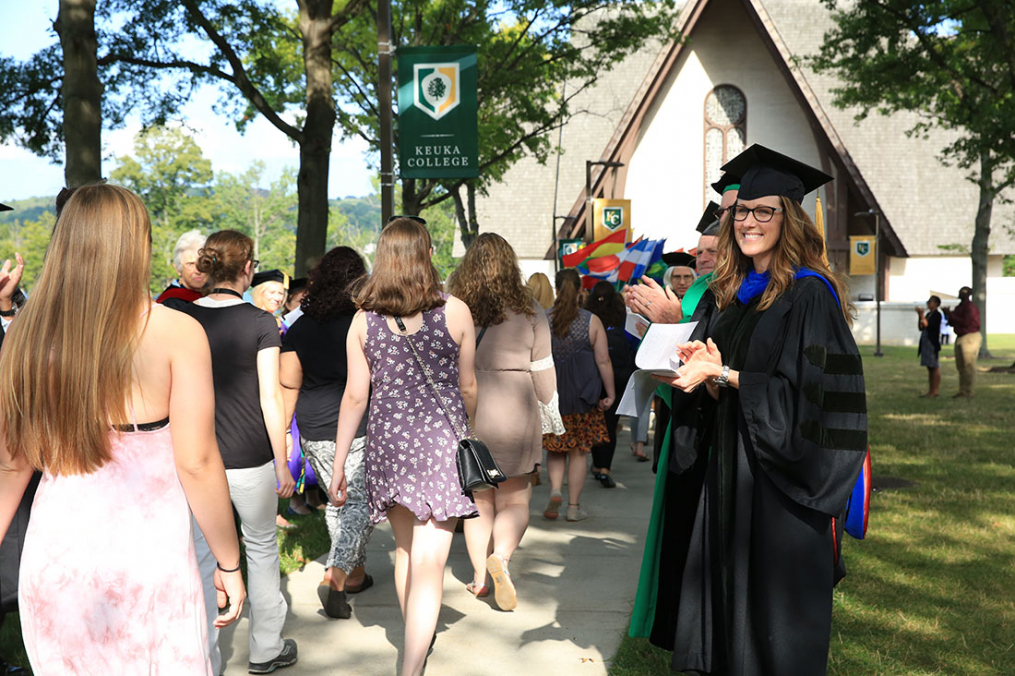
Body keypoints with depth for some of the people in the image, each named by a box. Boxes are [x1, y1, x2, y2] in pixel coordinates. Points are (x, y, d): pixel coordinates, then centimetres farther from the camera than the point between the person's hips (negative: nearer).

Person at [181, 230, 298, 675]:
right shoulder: (260, 323, -9)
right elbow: (270, 397, -10)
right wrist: (282, 464, -3)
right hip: (250, 457, -2)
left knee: (202, 558, 10)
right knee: (262, 547, 15)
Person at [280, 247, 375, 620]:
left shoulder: (299, 328, 2)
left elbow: (288, 385, 5)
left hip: (315, 433, 5)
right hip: (359, 427, -5)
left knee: (338, 501, 17)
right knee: (361, 504, 0)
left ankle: (355, 573, 28)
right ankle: (335, 575, -15)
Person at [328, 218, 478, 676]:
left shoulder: (364, 319, 1)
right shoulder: (455, 312, -4)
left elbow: (355, 395, 0)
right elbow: (467, 386, 4)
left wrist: (338, 463, 7)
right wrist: (466, 431, 24)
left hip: (387, 440, 4)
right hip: (440, 441, -3)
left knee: (405, 547, 22)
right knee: (429, 562, -2)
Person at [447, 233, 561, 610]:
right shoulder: (528, 311, -4)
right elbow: (543, 370, 1)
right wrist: (552, 410, 15)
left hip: (464, 414, 1)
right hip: (514, 414, -1)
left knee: (477, 500, 15)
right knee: (514, 500, 8)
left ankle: (479, 577, 17)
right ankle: (501, 557, -16)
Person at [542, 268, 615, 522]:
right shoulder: (592, 321, -4)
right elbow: (603, 361, -5)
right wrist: (610, 394, 4)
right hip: (582, 395, -1)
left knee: (555, 448, 15)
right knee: (578, 451, 8)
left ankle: (555, 490, -7)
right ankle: (574, 506, 12)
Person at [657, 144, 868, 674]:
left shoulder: (808, 294, -11)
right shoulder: (735, 295, 12)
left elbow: (807, 394, -17)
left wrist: (724, 376, -19)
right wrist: (708, 371, -3)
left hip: (783, 475, -7)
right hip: (731, 465, 7)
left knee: (776, 609, 1)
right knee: (730, 591, 12)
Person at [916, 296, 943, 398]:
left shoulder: (937, 315, -9)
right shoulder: (928, 314, 16)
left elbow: (928, 325, -18)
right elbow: (920, 328, 12)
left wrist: (922, 315, -16)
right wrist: (919, 316, 3)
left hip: (933, 343, -9)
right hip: (925, 343, 9)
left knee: (935, 367, -5)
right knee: (930, 368, 9)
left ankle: (934, 391, -4)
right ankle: (930, 391, 12)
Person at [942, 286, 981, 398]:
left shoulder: (970, 307, -13)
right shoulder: (959, 307, 17)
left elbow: (965, 322, -22)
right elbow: (953, 323, 19)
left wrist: (951, 315, -17)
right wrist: (948, 314, 1)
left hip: (970, 337, -10)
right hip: (960, 338, 10)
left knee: (968, 366, -8)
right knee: (961, 367, 11)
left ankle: (968, 393, -7)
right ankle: (962, 392, 15)